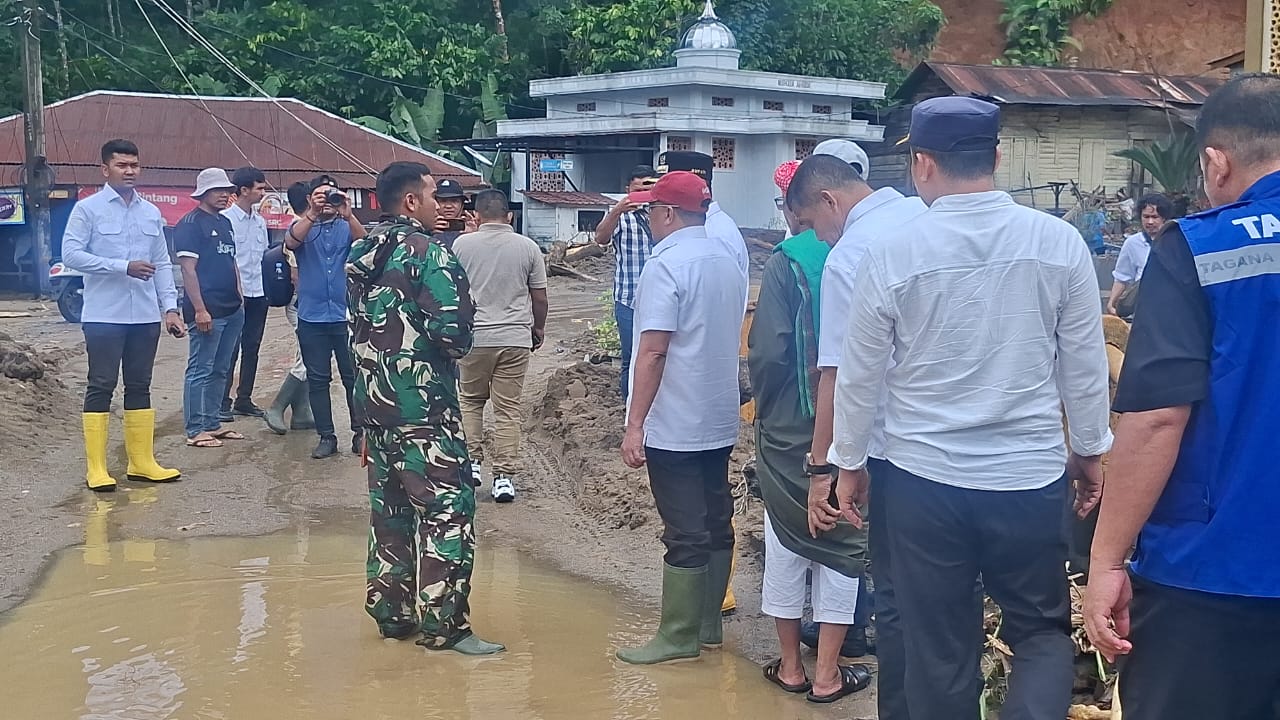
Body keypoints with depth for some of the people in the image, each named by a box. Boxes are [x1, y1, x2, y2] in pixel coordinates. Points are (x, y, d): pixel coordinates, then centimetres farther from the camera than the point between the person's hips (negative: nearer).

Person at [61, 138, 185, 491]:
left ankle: (142, 462, 18)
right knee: (101, 387, -2)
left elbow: (163, 264, 13)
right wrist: (123, 267, -18)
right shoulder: (88, 208, -3)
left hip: (145, 316, 5)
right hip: (104, 316, -5)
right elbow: (71, 254, -11)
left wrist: (170, 307, 3)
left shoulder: (151, 213, 12)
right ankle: (96, 468, 2)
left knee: (140, 386, 11)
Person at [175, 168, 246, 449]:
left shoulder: (225, 223, 17)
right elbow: (188, 268, -14)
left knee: (221, 370, 13)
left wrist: (240, 297, 17)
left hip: (232, 309, 9)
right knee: (200, 370, -4)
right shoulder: (191, 223, -8)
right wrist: (199, 309, -19)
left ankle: (213, 423, 21)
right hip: (207, 311, -9)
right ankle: (195, 430, 1)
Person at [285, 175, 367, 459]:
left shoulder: (347, 227, 6)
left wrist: (348, 214, -33)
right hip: (312, 318, 0)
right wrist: (313, 213, -33)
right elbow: (291, 241, -17)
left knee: (354, 376, 3)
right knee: (318, 379, 4)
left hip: (346, 315, 0)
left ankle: (360, 433, 11)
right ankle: (326, 436, 11)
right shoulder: (302, 227, 6)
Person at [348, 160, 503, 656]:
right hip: (423, 404, -8)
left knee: (388, 507, 16)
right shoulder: (429, 254, -14)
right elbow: (453, 333, -21)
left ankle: (391, 610, 23)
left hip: (374, 399, 8)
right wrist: (457, 345, -1)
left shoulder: (361, 255, 10)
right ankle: (443, 623, -1)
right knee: (446, 508, -2)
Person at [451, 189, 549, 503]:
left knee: (470, 400, 19)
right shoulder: (527, 247, 0)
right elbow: (539, 296, 5)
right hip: (516, 338, 0)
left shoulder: (462, 244, -1)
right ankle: (505, 475, 3)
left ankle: (472, 460, 12)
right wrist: (538, 328, 21)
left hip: (474, 336, 0)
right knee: (508, 408, 4)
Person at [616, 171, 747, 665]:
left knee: (685, 535, -3)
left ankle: (679, 637, 5)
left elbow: (653, 351, -20)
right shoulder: (727, 260, 10)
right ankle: (708, 625, 22)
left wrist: (634, 425, -17)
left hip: (674, 428, -8)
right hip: (720, 422, 8)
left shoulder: (665, 265, -16)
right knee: (716, 523, 12)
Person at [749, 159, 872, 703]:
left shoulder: (787, 262, -12)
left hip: (788, 428, -2)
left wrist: (764, 405, 1)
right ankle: (828, 674, 15)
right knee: (841, 541, 11)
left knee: (785, 541, 12)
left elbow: (768, 351, -17)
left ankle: (790, 666, 22)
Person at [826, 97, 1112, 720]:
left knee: (940, 648, 13)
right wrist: (1090, 451, 17)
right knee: (1042, 632, 16)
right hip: (1032, 479, 1)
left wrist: (848, 462, 14)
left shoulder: (891, 252, -9)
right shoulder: (1059, 242, -6)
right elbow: (1085, 364, 2)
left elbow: (860, 373, 0)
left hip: (926, 481, 0)